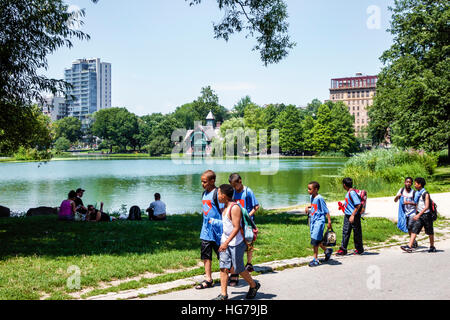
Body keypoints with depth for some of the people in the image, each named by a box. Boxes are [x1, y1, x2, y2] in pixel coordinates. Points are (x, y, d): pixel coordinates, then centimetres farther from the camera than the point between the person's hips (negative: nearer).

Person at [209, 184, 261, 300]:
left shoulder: (235, 208, -20)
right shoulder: (225, 207, 8)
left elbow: (236, 228, -25)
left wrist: (226, 242, -30)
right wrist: (214, 221, 31)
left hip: (236, 243, -8)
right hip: (225, 241, 8)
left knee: (239, 269, 5)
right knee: (223, 267, 1)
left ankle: (254, 285, 28)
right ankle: (223, 295, 5)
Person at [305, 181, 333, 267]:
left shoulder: (319, 198, -15)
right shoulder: (312, 197, 8)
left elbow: (326, 210, -13)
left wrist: (329, 222, -14)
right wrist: (308, 207, 8)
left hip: (319, 221, -8)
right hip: (313, 221, 8)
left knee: (315, 241, -9)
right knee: (317, 240, 15)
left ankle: (315, 259, 0)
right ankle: (327, 250, 38)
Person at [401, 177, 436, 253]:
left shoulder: (426, 194, -13)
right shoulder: (417, 193, 9)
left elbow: (427, 207, -20)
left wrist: (418, 215, -27)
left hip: (426, 214, -6)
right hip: (419, 215, 6)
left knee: (430, 232, 8)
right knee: (414, 230, -7)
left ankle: (432, 247, 23)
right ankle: (409, 247, -15)